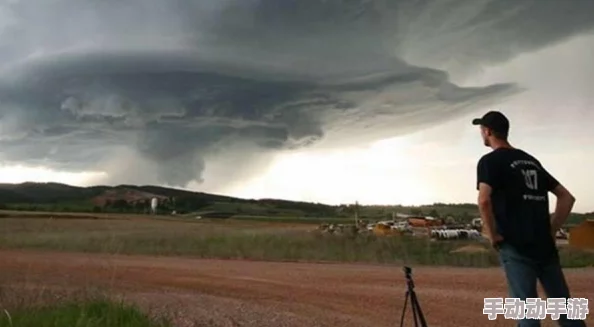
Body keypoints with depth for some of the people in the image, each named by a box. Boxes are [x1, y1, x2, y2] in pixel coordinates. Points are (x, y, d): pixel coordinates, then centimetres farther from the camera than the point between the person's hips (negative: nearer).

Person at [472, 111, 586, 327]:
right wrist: (551, 230, 15)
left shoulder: (490, 161, -3)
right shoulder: (532, 161, 18)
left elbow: (484, 200, -21)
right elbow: (567, 197, 18)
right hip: (545, 245, 6)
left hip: (516, 246, -6)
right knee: (565, 310, 12)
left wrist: (493, 235, -9)